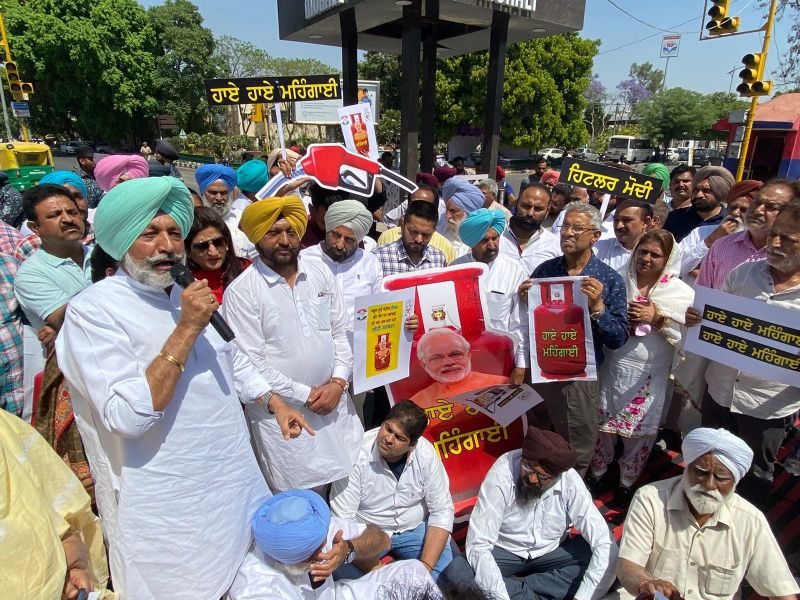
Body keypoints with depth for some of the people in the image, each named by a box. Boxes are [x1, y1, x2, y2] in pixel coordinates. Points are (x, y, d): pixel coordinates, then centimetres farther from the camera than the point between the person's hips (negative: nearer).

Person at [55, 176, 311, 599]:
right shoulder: (93, 310, -17)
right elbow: (128, 416, -27)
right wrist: (186, 329, -26)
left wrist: (274, 402, 10)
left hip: (234, 480, 7)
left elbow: (233, 362, 20)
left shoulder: (187, 296, 7)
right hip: (167, 510, -6)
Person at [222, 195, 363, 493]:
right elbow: (253, 362, -13)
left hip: (335, 400, 5)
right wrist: (305, 394, -11)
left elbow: (341, 331, 6)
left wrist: (338, 382, -5)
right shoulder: (241, 291, -11)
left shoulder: (321, 273, 4)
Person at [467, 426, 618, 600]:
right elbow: (478, 545, -29)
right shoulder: (501, 476, -29)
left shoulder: (570, 482, -22)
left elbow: (605, 543, -21)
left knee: (609, 556, -20)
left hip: (551, 551, 3)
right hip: (504, 551, -3)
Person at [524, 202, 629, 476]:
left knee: (576, 456, 15)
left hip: (579, 378, -2)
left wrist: (597, 307, -25)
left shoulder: (609, 279, -7)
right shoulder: (544, 270, 0)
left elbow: (619, 339, -10)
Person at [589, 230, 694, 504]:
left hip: (650, 375, -1)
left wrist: (657, 319, -18)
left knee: (639, 431, 11)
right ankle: (597, 472, 37)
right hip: (612, 367, 1)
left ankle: (627, 482, 35)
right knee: (602, 423, 13)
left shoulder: (681, 292, -2)